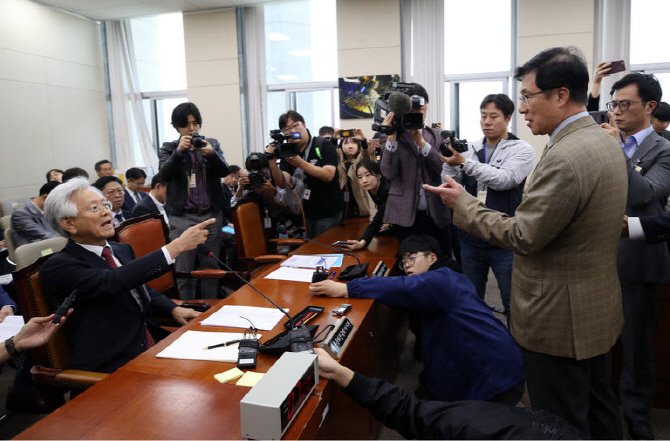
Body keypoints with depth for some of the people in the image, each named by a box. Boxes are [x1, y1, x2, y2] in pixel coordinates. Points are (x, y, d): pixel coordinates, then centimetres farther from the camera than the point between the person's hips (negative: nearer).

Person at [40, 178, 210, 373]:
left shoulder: (122, 250, 16)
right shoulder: (57, 266, -8)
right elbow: (113, 282, -24)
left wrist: (174, 309, 7)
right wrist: (176, 246, -25)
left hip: (154, 349, 8)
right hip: (110, 368, -7)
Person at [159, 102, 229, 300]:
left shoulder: (212, 144, 9)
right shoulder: (169, 148, 6)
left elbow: (223, 171, -3)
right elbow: (165, 173, -9)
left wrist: (211, 154, -23)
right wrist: (179, 151, -25)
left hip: (211, 215, 2)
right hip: (183, 218, -2)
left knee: (211, 269, 9)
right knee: (183, 272, -1)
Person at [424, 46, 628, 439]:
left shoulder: (564, 157, -27)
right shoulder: (606, 142, 6)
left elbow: (523, 237, -23)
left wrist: (463, 202, -13)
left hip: (561, 319, -10)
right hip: (600, 307, 10)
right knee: (599, 408, 26)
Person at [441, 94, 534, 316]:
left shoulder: (522, 150, -4)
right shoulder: (471, 149, 8)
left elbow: (504, 180, -20)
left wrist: (464, 162, -24)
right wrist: (450, 164, -17)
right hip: (471, 238, 5)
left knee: (513, 304, 8)